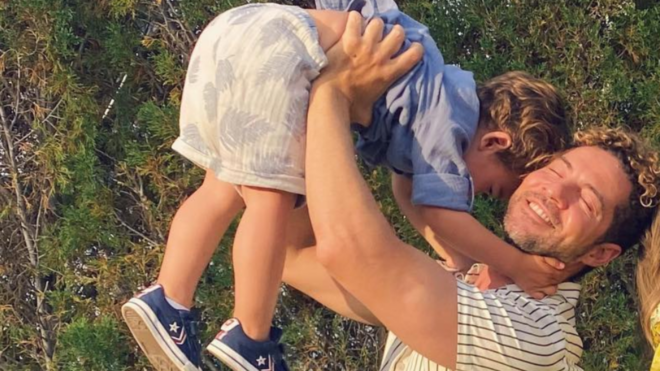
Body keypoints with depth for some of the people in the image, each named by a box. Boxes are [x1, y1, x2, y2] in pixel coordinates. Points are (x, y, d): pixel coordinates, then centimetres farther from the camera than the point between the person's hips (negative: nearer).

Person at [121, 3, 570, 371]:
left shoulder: (441, 98, 26)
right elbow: (443, 214, -10)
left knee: (226, 193, 12)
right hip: (275, 52, -9)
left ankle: (165, 303, 11)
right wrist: (519, 265, -1)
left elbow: (414, 190, 37)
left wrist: (456, 260, 32)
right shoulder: (450, 124, -2)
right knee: (273, 199, -4)